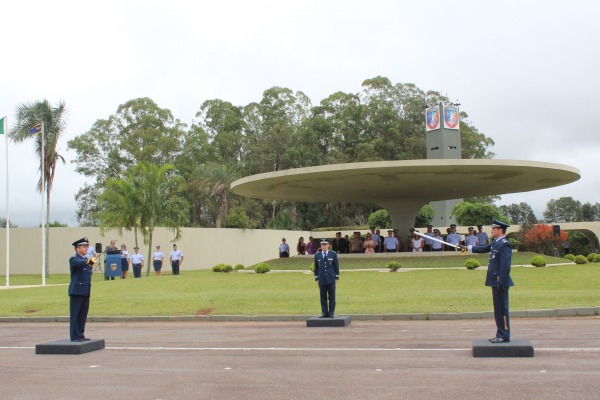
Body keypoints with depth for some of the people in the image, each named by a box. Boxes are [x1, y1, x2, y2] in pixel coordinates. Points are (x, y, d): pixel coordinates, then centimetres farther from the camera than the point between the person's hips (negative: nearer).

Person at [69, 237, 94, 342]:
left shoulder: (87, 260, 17)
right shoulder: (74, 259, -8)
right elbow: (79, 263, -33)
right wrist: (88, 261, -52)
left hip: (85, 292, 8)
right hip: (76, 291, -8)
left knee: (83, 315, 11)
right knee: (75, 314, -3)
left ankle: (80, 335, 18)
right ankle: (74, 336, 0)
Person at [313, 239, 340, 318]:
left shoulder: (333, 254, 3)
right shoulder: (317, 255, 8)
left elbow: (336, 266, 4)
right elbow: (316, 268, 11)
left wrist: (336, 277, -1)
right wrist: (316, 279, 7)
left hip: (331, 279, -2)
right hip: (322, 280, 2)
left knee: (331, 297, 1)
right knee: (323, 298, 4)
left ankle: (331, 313, 7)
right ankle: (324, 313, 10)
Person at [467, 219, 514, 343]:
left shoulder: (504, 245, -17)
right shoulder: (495, 243, 12)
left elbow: (505, 266, -22)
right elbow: (484, 249, 30)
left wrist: (501, 284, -23)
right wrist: (468, 248, 32)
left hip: (500, 282, -10)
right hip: (495, 281, 10)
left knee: (502, 309, -3)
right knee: (498, 309, 14)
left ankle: (504, 336, 4)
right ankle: (500, 334, 22)